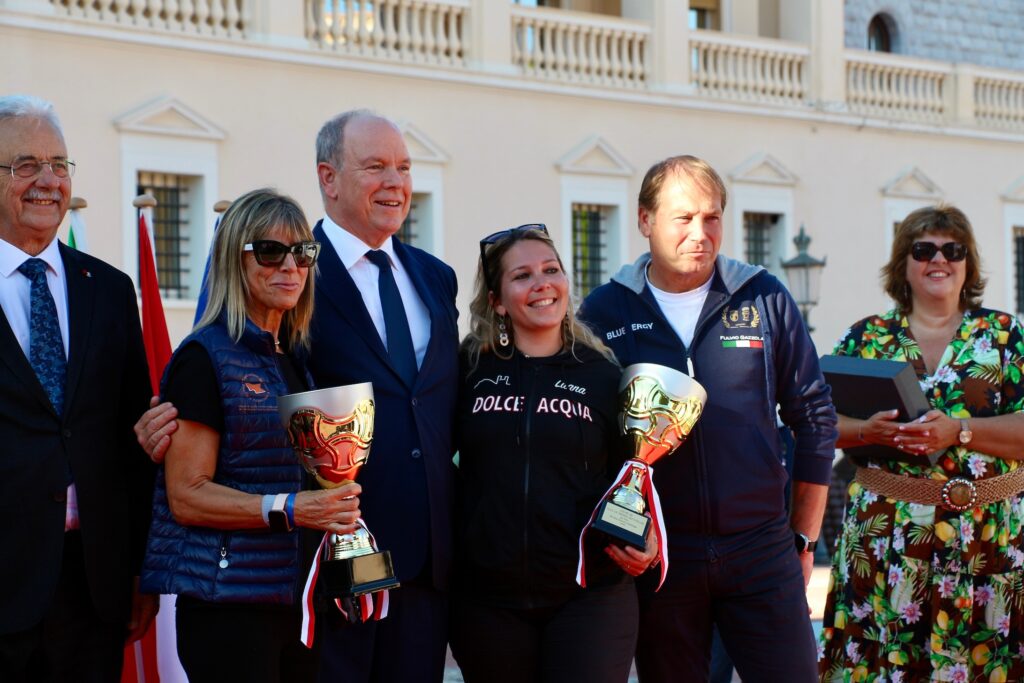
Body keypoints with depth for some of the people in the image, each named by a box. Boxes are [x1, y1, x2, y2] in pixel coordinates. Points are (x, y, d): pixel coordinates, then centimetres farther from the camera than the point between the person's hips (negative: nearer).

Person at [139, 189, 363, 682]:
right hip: (228, 599, -7)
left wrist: (336, 504, 6)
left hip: (299, 598, 7)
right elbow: (186, 496, -13)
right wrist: (288, 509, -22)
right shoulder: (206, 356, -7)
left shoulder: (294, 358, 16)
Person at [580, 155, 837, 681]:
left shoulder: (765, 299, 3)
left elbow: (814, 418, 8)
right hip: (653, 554, 0)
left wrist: (803, 538, 9)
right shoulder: (604, 312, 1)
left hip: (761, 549, 1)